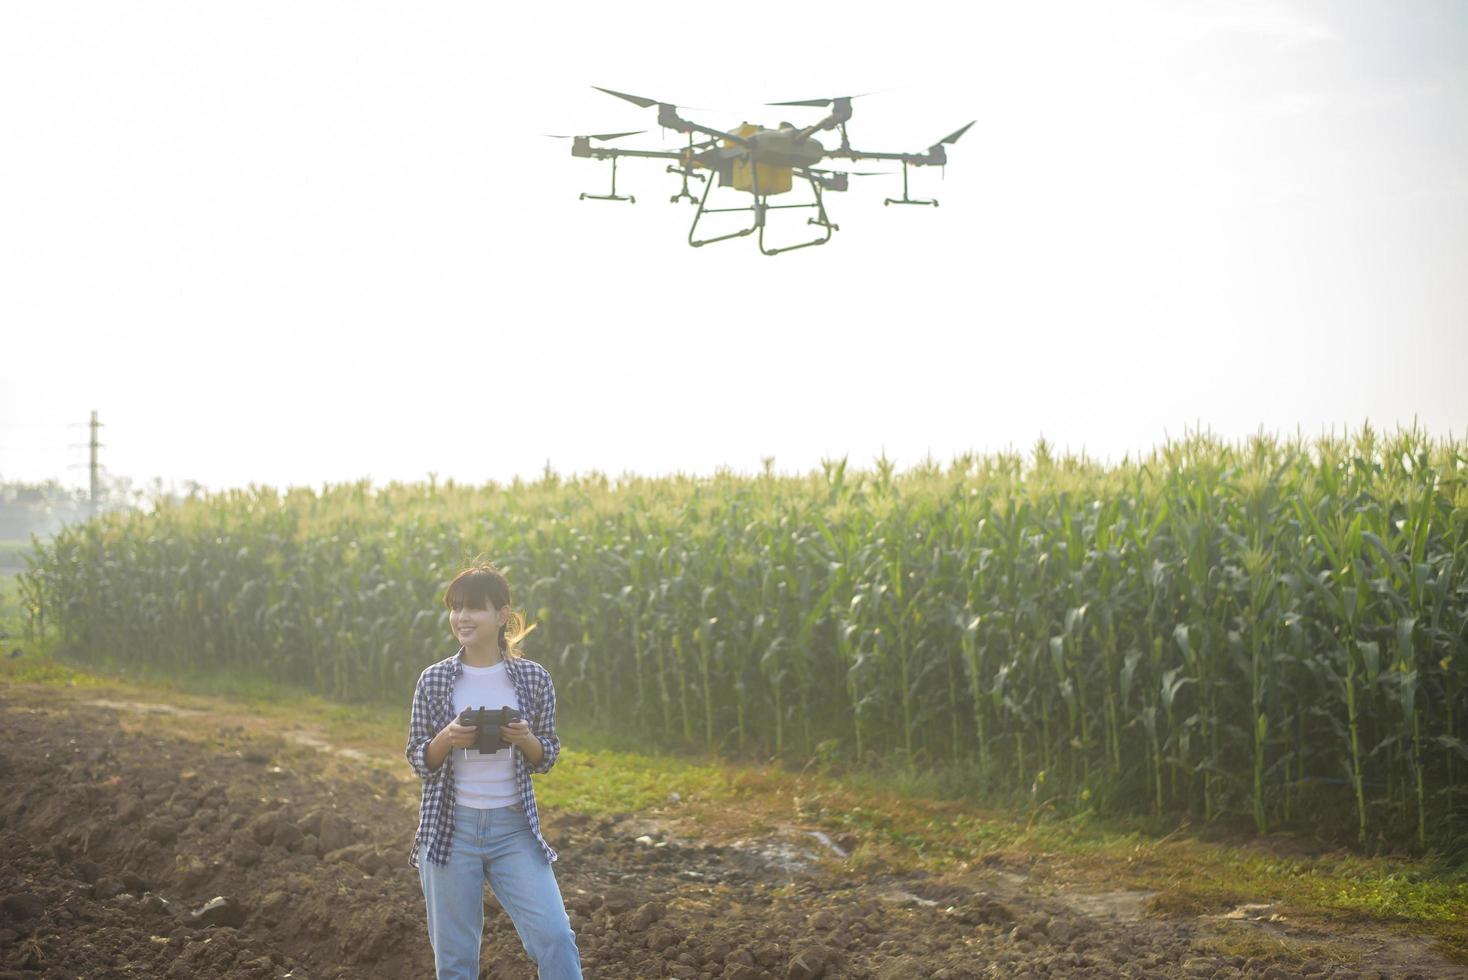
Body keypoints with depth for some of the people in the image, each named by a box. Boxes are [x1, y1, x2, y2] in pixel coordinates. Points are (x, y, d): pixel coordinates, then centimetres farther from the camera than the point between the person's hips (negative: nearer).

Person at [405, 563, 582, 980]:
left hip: (514, 828, 0)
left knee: (555, 937, -11)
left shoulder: (534, 678, -1)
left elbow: (546, 759, 6)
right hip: (450, 829, 0)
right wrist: (447, 739, -17)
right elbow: (419, 761, 4)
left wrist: (525, 740, -16)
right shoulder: (434, 680, -1)